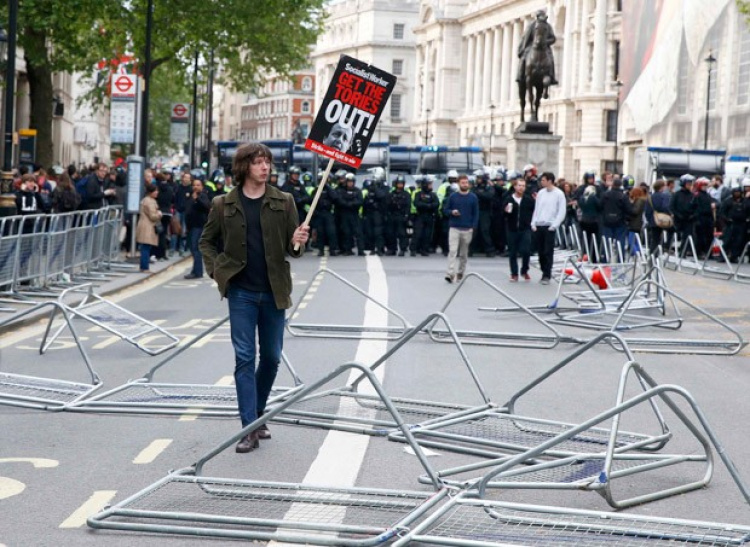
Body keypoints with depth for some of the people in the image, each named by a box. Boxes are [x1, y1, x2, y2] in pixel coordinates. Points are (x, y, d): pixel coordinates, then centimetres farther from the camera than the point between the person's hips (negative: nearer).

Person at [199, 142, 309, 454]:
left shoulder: (283, 202, 2)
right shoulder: (223, 205, 0)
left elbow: (293, 249, 5)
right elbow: (207, 241, 13)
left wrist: (297, 244, -17)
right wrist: (215, 271, -1)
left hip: (273, 292, 2)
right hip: (241, 291, -2)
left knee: (271, 357, 10)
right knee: (244, 358, -4)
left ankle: (258, 412, 32)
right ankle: (250, 429, -2)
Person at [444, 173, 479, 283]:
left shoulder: (473, 197, 4)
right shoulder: (452, 196, 3)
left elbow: (476, 213, 5)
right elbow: (445, 210, 9)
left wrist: (473, 227, -4)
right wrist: (452, 212, -13)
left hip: (467, 229, 1)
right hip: (454, 228, -1)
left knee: (464, 254, 9)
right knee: (452, 251, -13)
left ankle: (460, 273, 21)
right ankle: (450, 273, -18)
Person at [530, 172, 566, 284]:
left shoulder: (559, 194, -4)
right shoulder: (541, 193, 11)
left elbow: (561, 212, -5)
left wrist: (554, 225, -12)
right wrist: (533, 223, 6)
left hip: (549, 227, -5)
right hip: (538, 226, 5)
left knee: (548, 252, -6)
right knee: (541, 251, 6)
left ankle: (547, 275, -2)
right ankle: (544, 272, 16)